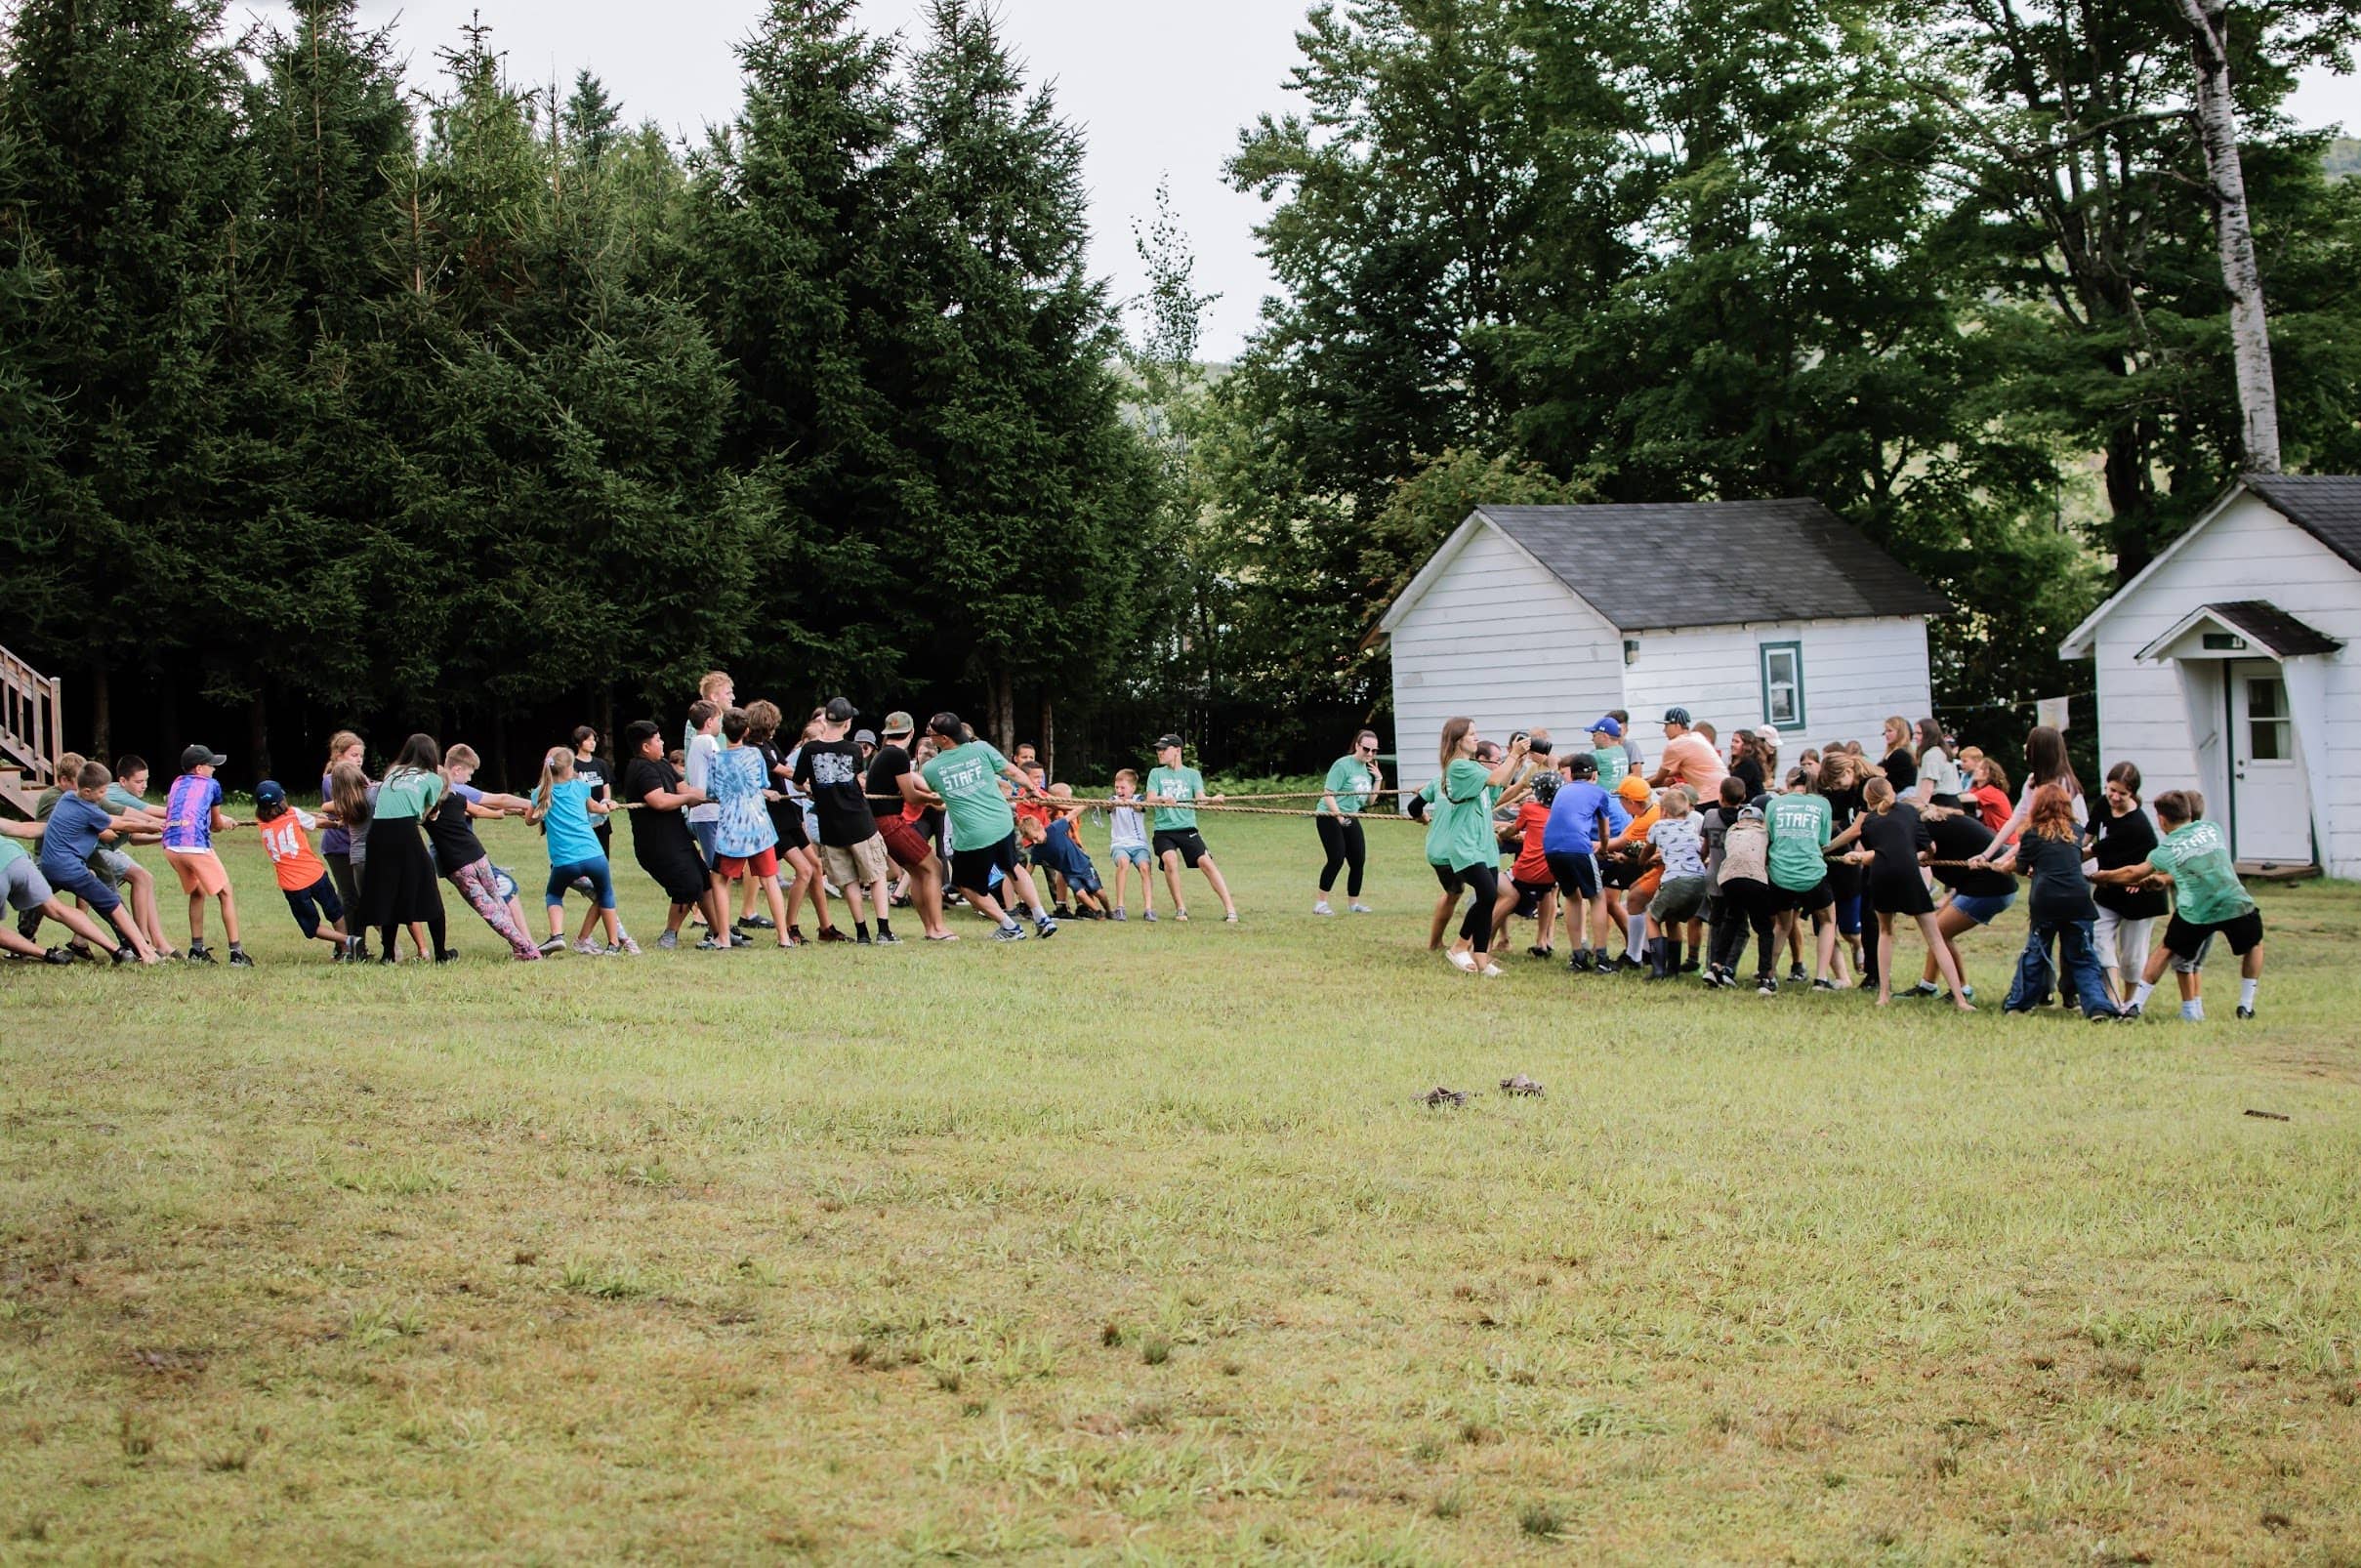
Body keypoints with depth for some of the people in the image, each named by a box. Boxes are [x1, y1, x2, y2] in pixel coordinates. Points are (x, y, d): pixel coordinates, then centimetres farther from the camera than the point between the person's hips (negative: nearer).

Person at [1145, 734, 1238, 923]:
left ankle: (1230, 909, -15)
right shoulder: (1156, 774, 13)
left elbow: (1200, 798, -3)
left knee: (1206, 862, -16)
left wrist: (1211, 800, -26)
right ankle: (1180, 908, -12)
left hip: (1187, 829, 0)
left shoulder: (1192, 774, 12)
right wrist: (1163, 799, -24)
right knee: (1170, 860, -27)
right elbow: (1150, 799, -2)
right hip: (1164, 831, 0)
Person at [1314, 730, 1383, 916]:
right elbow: (1328, 794, -18)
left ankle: (1353, 903, 18)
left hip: (1351, 818, 8)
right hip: (1329, 817, -8)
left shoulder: (1367, 769, 10)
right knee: (1336, 859, -15)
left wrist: (1378, 779, 5)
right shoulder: (1343, 765, -14)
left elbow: (1369, 800, 18)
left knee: (1358, 860, 5)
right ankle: (1320, 903, -7)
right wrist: (1339, 816, -28)